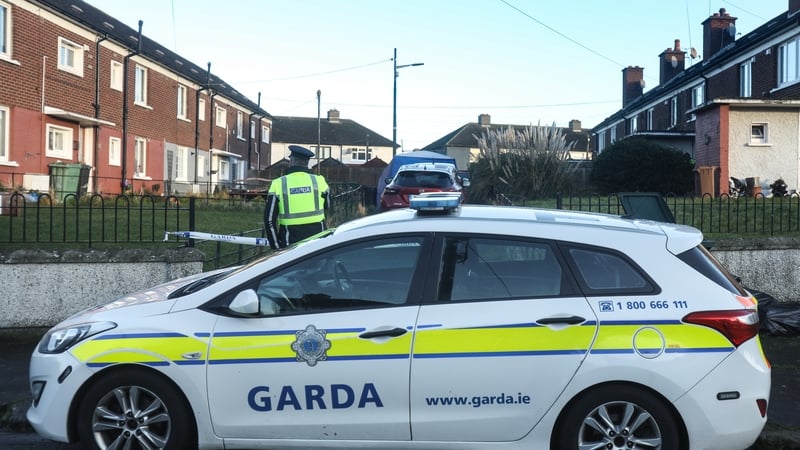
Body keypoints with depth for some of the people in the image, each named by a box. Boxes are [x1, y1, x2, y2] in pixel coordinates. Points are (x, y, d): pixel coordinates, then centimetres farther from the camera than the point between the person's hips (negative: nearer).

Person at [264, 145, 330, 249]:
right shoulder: (319, 181, -2)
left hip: (290, 244, -1)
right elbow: (327, 205, 16)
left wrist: (276, 246, 4)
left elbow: (269, 219, -4)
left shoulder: (278, 184, -6)